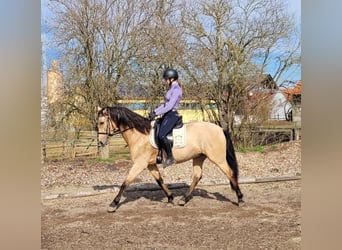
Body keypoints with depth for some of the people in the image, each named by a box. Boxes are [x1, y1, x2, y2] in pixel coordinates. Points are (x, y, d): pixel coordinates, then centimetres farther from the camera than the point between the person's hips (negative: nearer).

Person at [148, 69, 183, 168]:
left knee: (161, 135, -26)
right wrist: (155, 111, 10)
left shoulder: (176, 90, -14)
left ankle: (170, 158, -14)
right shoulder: (172, 89, 17)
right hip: (167, 115, 11)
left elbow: (169, 106, -20)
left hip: (172, 115, -11)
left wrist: (156, 113, -19)